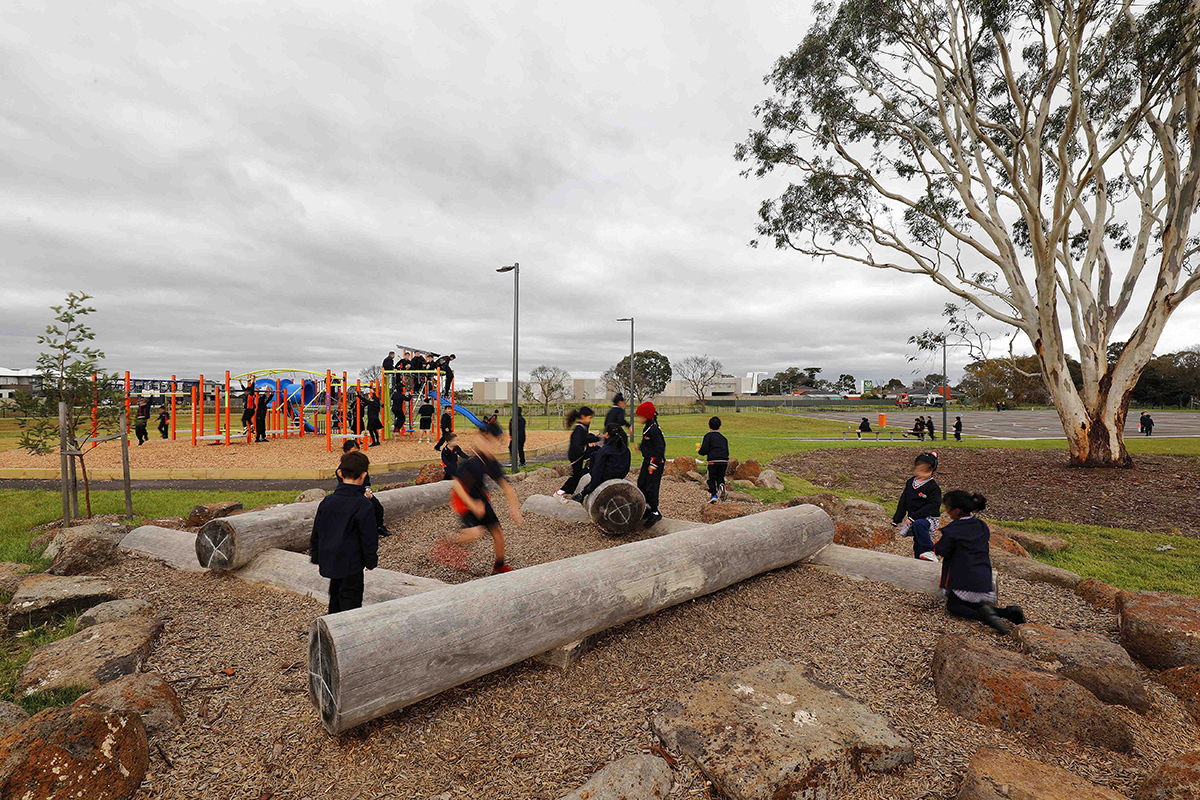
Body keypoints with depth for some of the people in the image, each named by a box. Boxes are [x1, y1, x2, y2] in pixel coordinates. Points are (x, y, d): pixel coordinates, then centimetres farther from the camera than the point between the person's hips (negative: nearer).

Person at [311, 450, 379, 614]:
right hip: (351, 564, -6)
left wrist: (316, 557, 22)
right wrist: (371, 561, 1)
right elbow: (369, 537, -13)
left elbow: (316, 533, 9)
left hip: (329, 562, 6)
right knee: (351, 601, 5)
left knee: (335, 599, 22)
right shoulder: (363, 504, -19)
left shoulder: (327, 501, -2)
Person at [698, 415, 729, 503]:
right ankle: (721, 485, -16)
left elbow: (704, 450, -7)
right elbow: (727, 452, 17)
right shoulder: (723, 437, 17)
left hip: (713, 461, -4)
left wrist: (700, 451, 14)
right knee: (720, 477, 16)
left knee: (711, 479, 8)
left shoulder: (708, 436, 1)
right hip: (724, 461, 4)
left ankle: (714, 495, -2)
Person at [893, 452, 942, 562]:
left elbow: (932, 506, -18)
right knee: (917, 548, 8)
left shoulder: (933, 487, -10)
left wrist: (913, 517, -24)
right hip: (913, 519, 6)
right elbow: (903, 503, 15)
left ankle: (929, 551, -33)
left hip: (928, 518, -6)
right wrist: (896, 519, 14)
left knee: (918, 524, -38)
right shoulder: (910, 483, 9)